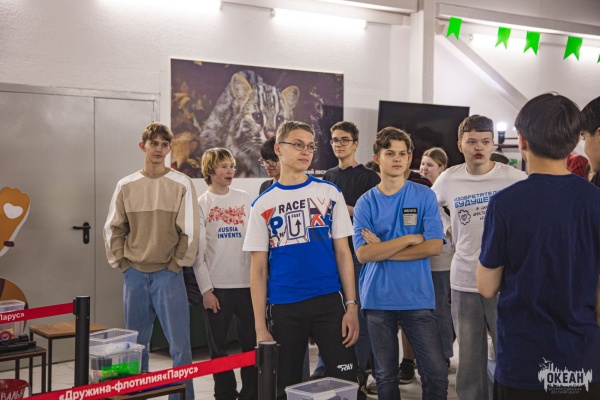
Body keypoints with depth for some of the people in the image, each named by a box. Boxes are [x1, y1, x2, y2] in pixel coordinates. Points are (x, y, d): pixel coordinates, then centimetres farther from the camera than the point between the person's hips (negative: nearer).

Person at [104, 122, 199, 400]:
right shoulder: (126, 186, 6)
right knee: (136, 344, 12)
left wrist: (176, 264, -6)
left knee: (179, 345, -3)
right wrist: (120, 262, 2)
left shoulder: (181, 184, -3)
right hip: (134, 274, 3)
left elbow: (189, 231, -5)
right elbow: (114, 229, 10)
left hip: (168, 275, -3)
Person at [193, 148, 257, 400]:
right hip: (217, 286, -2)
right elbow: (197, 251, -3)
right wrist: (206, 289, -8)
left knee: (252, 343, 5)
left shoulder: (244, 199, 8)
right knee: (218, 347, 6)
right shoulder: (201, 204, 0)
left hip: (247, 283, 2)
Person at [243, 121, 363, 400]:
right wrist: (260, 326, -2)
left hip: (329, 302, 0)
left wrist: (351, 306, -4)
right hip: (283, 308, 0)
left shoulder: (329, 193, 4)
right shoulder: (263, 204, 4)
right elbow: (258, 269, 3)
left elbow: (343, 252, 4)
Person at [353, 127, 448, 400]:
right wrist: (410, 238, -10)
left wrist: (383, 250, -10)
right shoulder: (365, 203, 3)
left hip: (418, 297, -1)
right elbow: (363, 253, -8)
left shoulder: (424, 196, 2)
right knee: (385, 375, 10)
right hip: (378, 299, 1)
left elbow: (434, 246, -7)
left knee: (436, 373, -4)